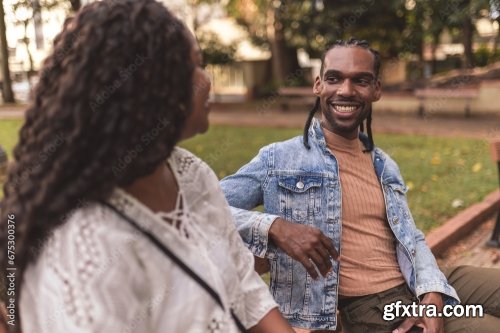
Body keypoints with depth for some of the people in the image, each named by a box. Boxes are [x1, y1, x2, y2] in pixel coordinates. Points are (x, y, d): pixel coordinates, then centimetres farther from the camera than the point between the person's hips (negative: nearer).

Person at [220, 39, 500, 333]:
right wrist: (274, 226, -26)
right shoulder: (278, 159, -4)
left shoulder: (386, 166, 16)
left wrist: (433, 292, -4)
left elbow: (412, 239, 16)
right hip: (371, 307, -7)